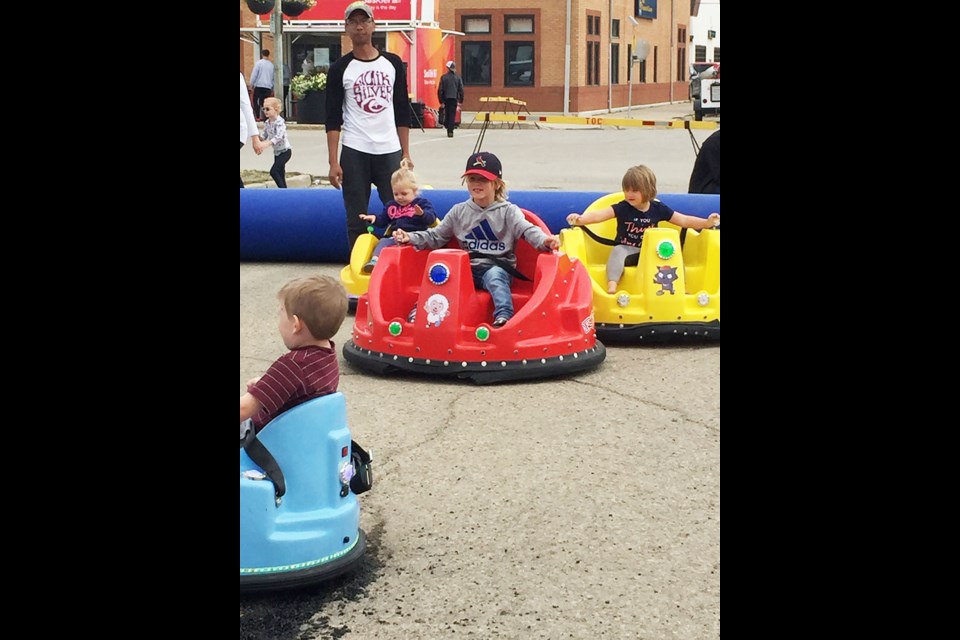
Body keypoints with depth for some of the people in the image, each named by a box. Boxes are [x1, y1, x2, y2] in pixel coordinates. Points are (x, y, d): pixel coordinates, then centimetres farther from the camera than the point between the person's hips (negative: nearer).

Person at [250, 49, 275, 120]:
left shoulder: (259, 63, -5)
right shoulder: (271, 65, 8)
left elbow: (254, 74, -8)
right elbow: (272, 77, 14)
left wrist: (251, 84, 2)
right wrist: (272, 87, 21)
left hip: (259, 86, -4)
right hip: (268, 86, 4)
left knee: (255, 101, 3)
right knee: (264, 102, 9)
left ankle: (258, 117, -10)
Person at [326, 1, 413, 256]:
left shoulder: (393, 63, 8)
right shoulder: (340, 69, 1)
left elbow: (402, 112, 11)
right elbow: (333, 119, -1)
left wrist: (406, 154, 6)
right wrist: (333, 162, -9)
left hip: (390, 152, 2)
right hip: (354, 154, -2)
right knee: (356, 222, 2)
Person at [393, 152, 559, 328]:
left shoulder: (508, 211, 4)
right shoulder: (459, 212, 15)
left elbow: (527, 230, -11)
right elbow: (436, 236, 18)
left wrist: (544, 240, -33)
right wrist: (410, 238, 3)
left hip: (497, 268, -3)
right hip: (467, 268, 3)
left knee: (494, 275, -37)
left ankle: (504, 316, -51)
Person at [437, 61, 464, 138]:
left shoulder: (444, 77, -2)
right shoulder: (457, 77, 0)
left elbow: (440, 90, -3)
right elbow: (461, 90, 2)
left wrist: (441, 101, 2)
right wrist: (461, 100, 9)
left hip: (446, 99, 0)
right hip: (454, 99, 0)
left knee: (447, 115, 13)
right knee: (452, 115, 0)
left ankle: (448, 130, 16)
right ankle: (450, 131, -10)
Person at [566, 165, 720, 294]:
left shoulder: (658, 209, 1)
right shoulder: (622, 208, -7)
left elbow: (684, 220, 6)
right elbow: (600, 215, -21)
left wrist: (707, 222, -4)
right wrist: (580, 219, -38)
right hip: (627, 250, -2)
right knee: (617, 251, -34)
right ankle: (611, 286, -43)